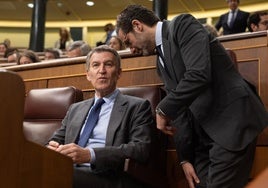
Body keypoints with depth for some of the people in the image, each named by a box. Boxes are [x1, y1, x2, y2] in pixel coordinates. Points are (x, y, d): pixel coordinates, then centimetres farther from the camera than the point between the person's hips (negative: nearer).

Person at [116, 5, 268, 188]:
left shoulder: (183, 25, -7)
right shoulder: (162, 59, 17)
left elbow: (199, 74, -24)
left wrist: (163, 110, -13)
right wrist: (185, 157, 9)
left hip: (231, 121, -8)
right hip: (203, 133, 8)